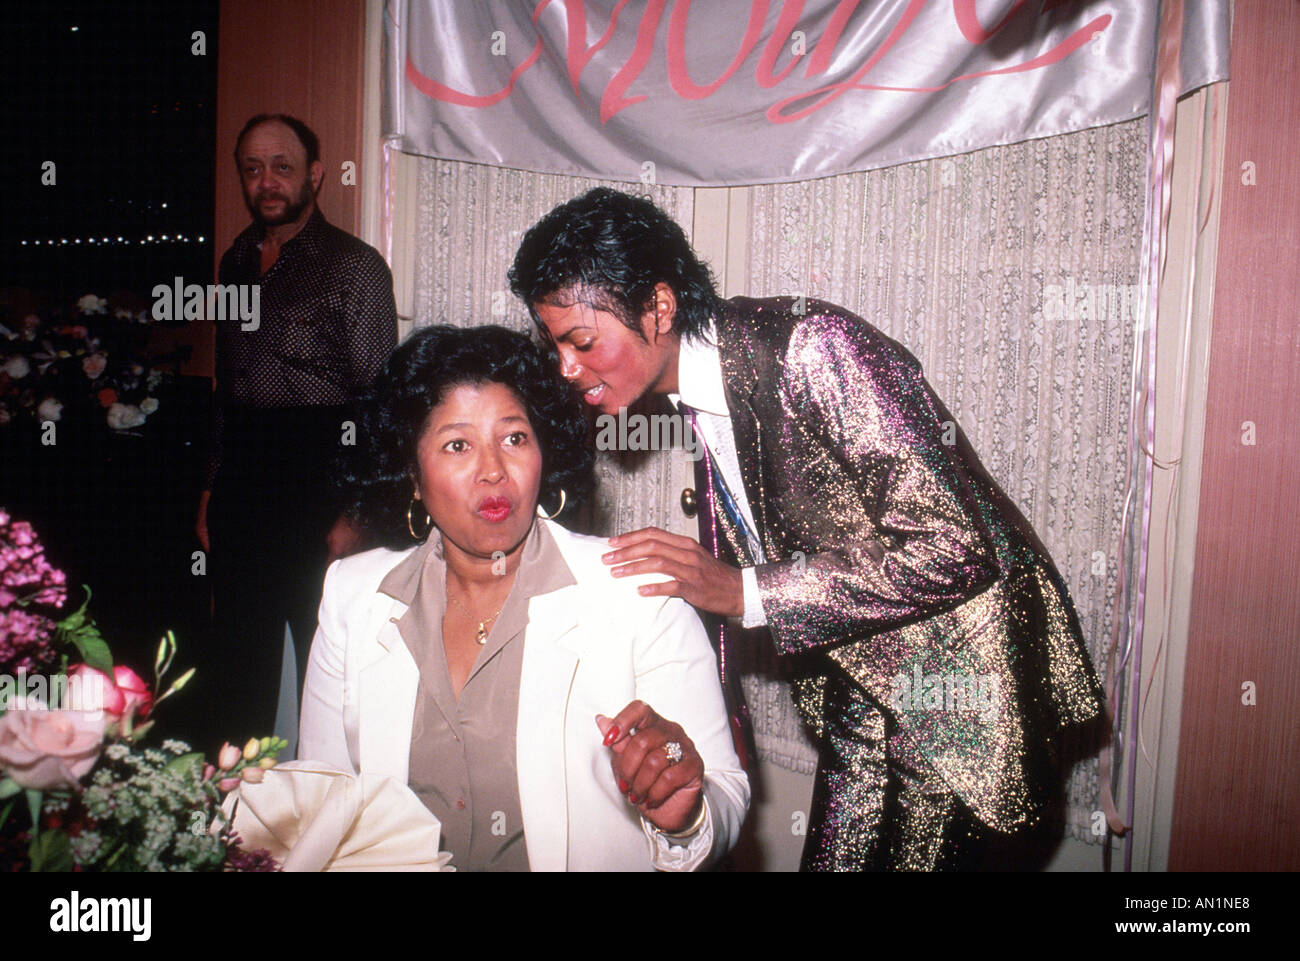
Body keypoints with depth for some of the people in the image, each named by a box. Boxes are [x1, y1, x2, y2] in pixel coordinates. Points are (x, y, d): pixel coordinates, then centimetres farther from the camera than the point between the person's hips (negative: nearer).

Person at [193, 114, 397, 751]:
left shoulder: (355, 267, -6)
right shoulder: (237, 261, 15)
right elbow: (226, 385, 19)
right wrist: (212, 487, 15)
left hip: (316, 484, -6)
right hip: (240, 486, 6)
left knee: (323, 661, 0)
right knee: (237, 657, 13)